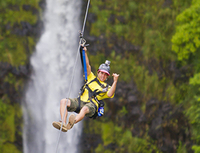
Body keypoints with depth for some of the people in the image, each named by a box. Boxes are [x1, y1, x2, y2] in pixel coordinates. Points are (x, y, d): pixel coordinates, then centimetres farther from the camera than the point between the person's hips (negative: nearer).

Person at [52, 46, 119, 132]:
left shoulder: (106, 87, 17)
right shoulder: (92, 78, 28)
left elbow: (110, 95, -5)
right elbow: (88, 67, 17)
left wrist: (115, 82, -16)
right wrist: (85, 53, 6)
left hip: (91, 105, -4)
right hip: (80, 101, 4)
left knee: (85, 109, -41)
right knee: (63, 101, -22)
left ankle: (71, 124, -71)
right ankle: (63, 124, -39)